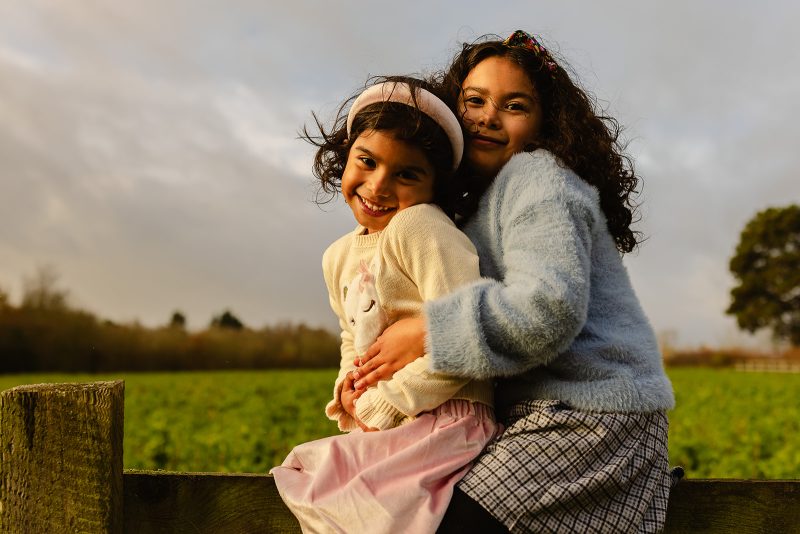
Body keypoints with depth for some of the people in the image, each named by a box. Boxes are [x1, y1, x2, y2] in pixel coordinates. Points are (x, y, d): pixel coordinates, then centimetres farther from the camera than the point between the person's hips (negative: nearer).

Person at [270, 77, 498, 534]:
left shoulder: (417, 226, -16)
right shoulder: (339, 257, 11)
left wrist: (382, 406, -13)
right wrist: (348, 382, 4)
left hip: (446, 421, -8)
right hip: (379, 427, 9)